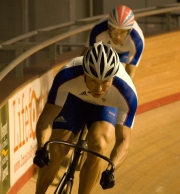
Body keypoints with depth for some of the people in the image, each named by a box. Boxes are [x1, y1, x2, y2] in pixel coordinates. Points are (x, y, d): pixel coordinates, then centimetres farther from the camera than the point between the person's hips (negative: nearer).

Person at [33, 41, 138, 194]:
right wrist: (41, 148, -51)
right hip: (74, 99, 0)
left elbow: (123, 140, -35)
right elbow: (47, 116, -33)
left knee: (98, 146, -27)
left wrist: (110, 170, -53)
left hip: (106, 107, 0)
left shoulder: (127, 94, -38)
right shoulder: (67, 76, -39)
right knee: (56, 151, -16)